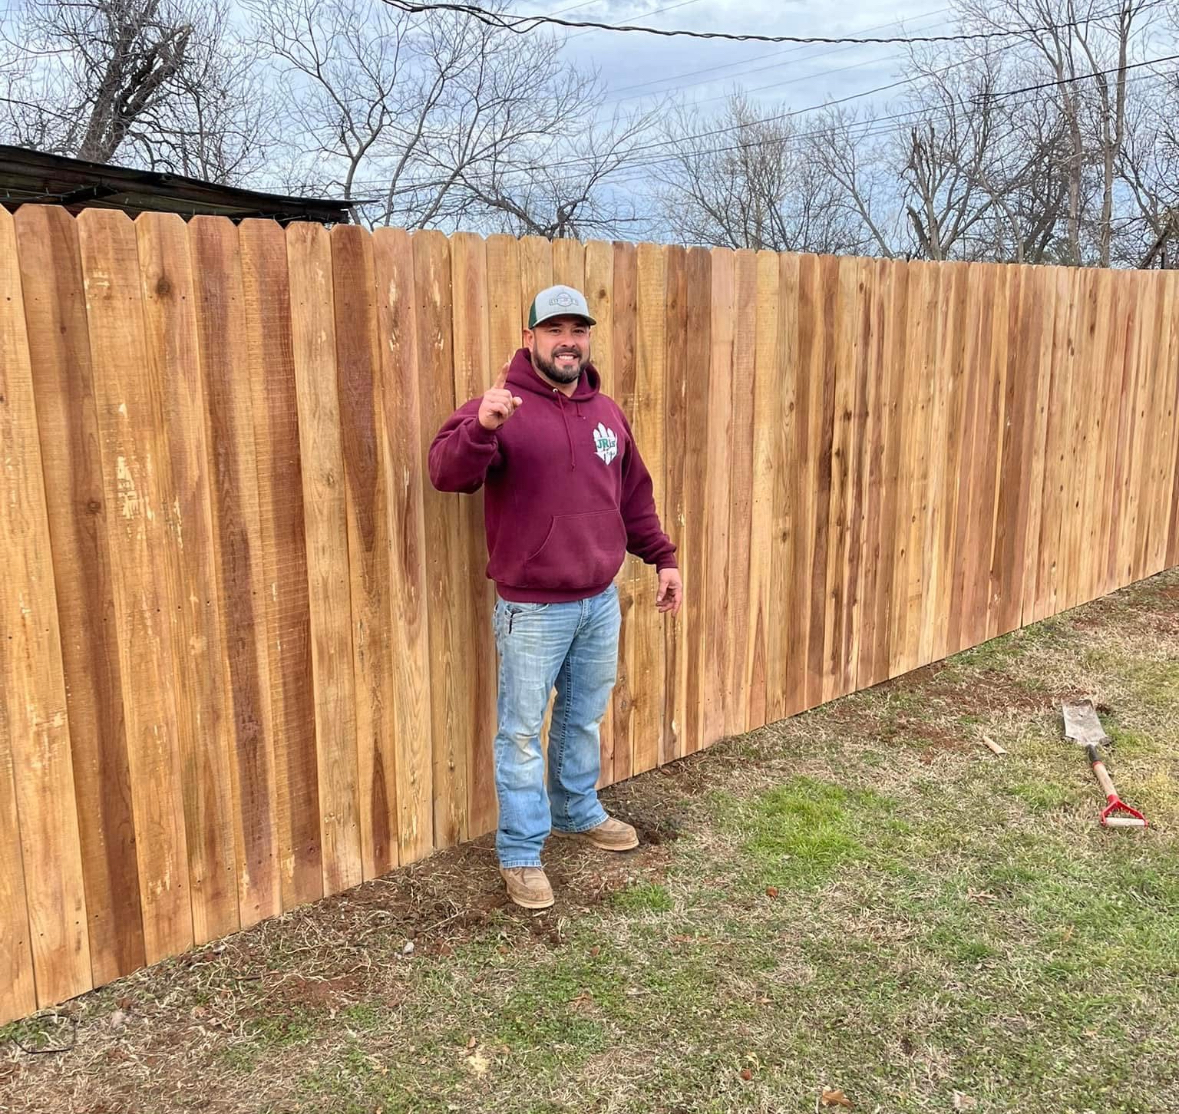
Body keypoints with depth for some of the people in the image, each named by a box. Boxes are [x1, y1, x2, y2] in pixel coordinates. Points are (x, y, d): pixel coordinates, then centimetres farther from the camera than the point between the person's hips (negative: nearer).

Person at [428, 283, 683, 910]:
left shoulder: (607, 413, 10)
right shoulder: (501, 408, -10)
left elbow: (634, 496, 19)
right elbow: (447, 473, -24)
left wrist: (662, 558, 17)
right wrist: (481, 426, -42)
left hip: (601, 602, 6)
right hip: (532, 610, -6)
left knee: (585, 719, 20)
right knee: (522, 733, 4)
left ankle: (578, 811, 41)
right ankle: (520, 853, 16)